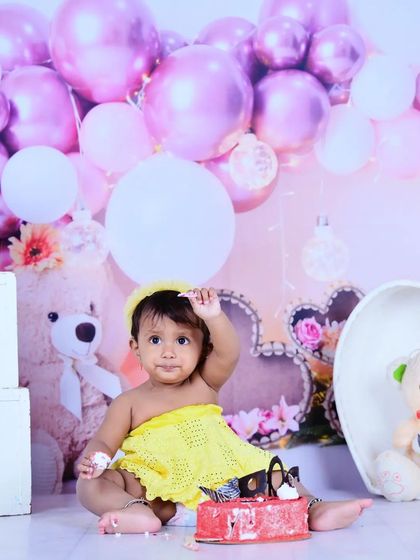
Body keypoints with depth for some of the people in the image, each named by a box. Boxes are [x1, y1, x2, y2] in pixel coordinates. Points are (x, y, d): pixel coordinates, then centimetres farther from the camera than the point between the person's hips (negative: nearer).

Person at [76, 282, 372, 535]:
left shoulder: (204, 384, 7)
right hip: (157, 492, -1)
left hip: (219, 481, 2)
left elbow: (229, 353, -11)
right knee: (90, 485, -21)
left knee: (271, 471, -12)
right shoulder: (130, 402, 6)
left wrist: (214, 317, -29)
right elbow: (104, 442, 2)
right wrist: (92, 460, -22)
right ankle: (140, 511, -43)